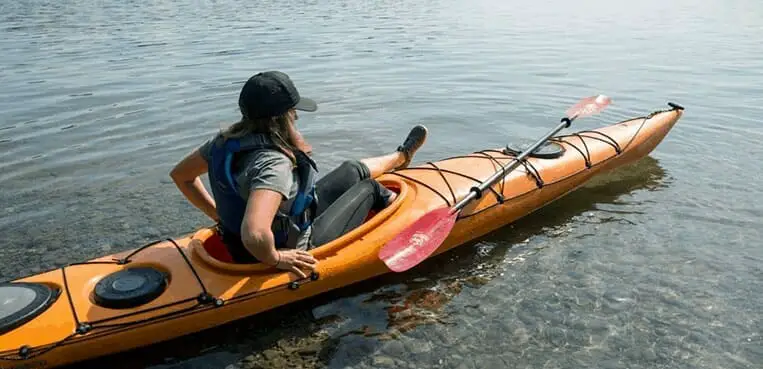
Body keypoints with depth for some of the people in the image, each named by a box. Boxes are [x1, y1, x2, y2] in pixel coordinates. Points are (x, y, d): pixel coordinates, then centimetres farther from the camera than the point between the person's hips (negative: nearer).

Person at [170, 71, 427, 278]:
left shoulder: (225, 141, -12)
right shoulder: (274, 164, -38)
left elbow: (180, 175, 2)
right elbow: (254, 236, -50)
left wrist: (221, 216, 4)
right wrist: (275, 259, -29)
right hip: (299, 252, -8)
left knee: (353, 171, 19)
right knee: (368, 187, 12)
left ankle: (400, 157, 52)